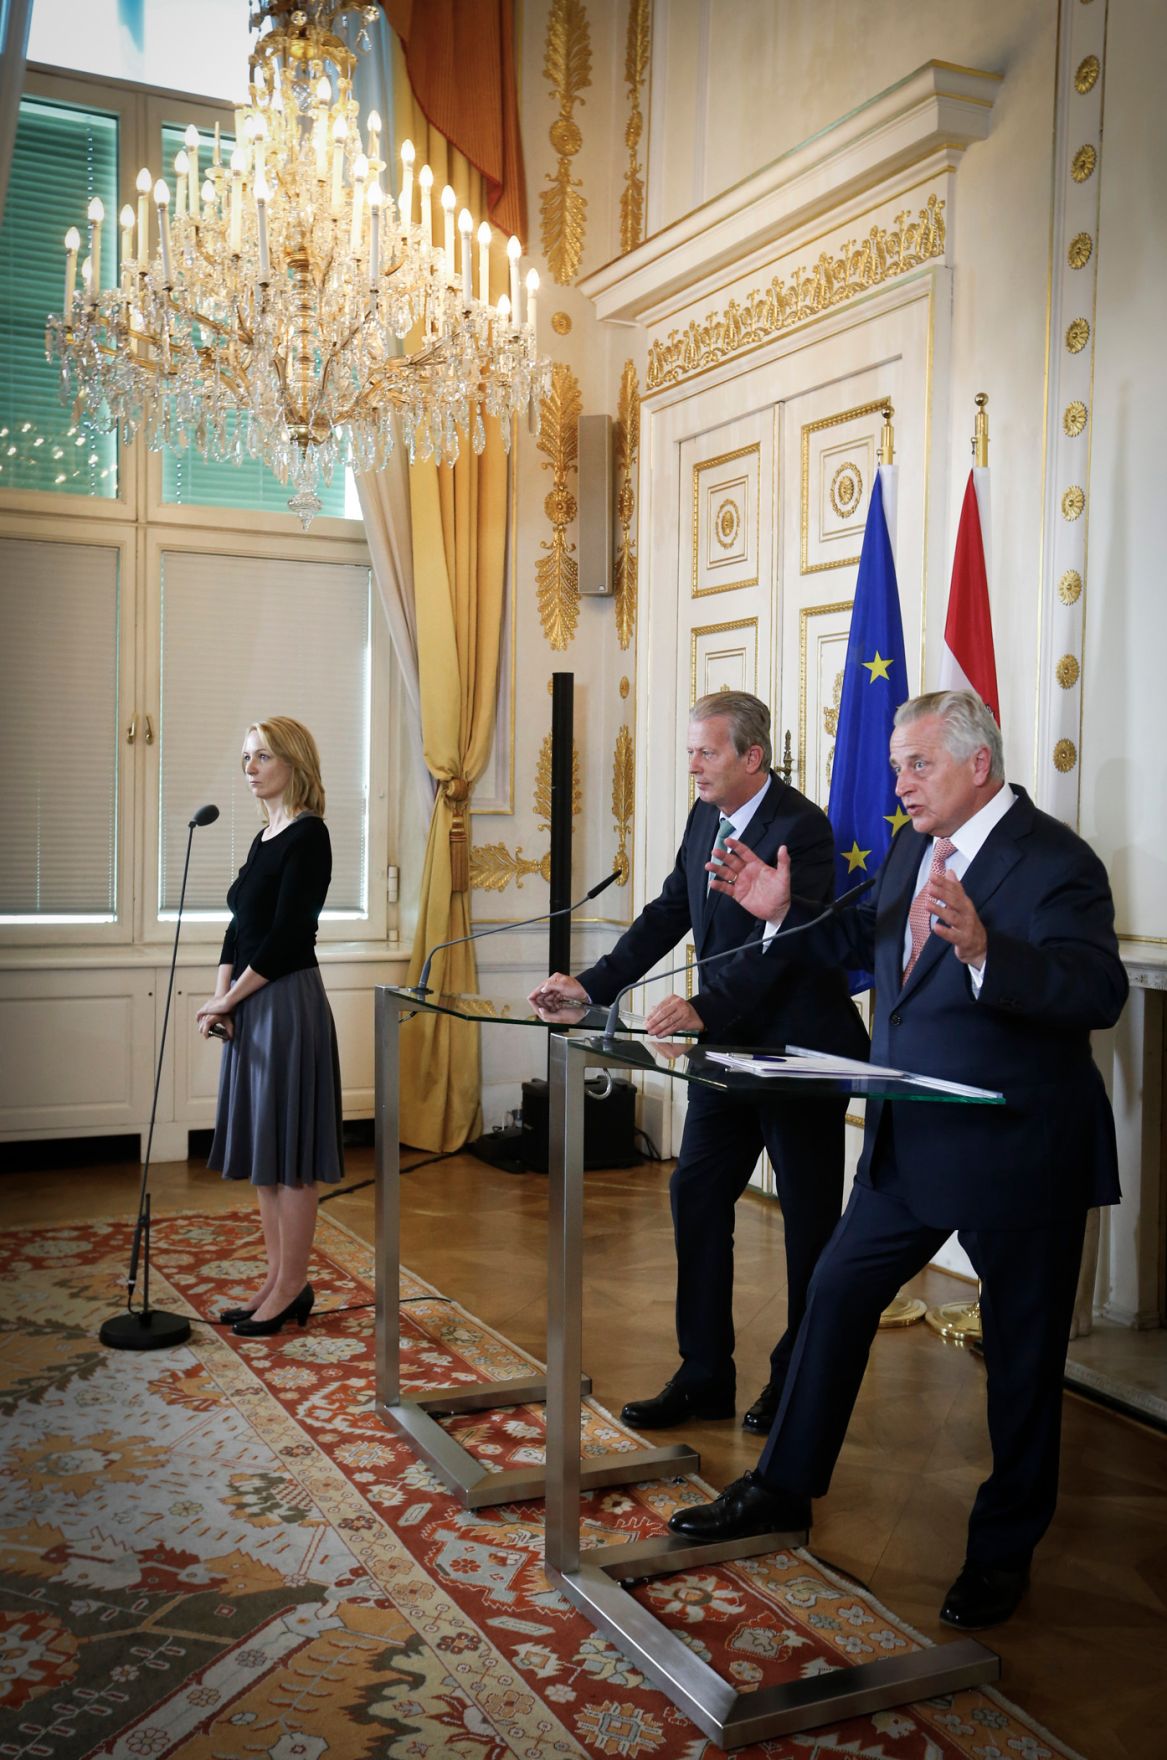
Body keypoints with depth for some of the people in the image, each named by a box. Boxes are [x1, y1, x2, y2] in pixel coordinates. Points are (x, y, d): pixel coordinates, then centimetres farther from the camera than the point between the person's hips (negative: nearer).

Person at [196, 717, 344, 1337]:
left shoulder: (307, 834, -12)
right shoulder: (265, 837, 15)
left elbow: (286, 935, -17)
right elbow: (240, 925, 15)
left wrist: (230, 998, -11)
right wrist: (221, 995, 1)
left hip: (289, 1002, -9)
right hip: (252, 1006, 9)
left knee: (289, 1152, -1)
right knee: (261, 1150, 13)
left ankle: (292, 1289, 9)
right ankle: (277, 1280, 23)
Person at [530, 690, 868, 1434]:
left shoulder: (801, 828, -20)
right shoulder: (706, 816, 6)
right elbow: (669, 914, 7)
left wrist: (703, 1008, -40)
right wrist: (592, 986, -2)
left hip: (800, 1050, -8)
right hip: (728, 1047, 8)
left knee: (809, 1219, 7)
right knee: (696, 1196, 7)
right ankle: (704, 1377, 18)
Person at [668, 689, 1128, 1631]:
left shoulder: (1055, 863, -18)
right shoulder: (914, 847, 6)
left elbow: (1099, 993, -30)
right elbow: (869, 942, 20)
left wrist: (983, 949, -45)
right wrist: (787, 913, 4)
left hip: (1017, 1155, -7)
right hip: (910, 1146, 8)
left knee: (1023, 1350, 9)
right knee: (836, 1296, 12)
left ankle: (1004, 1549, 28)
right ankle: (784, 1488, 29)